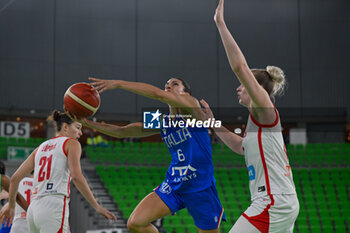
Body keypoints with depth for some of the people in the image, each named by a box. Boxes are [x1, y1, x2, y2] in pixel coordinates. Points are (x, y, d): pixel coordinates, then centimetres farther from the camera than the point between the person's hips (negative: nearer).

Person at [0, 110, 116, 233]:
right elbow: (76, 176, -12)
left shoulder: (41, 147, 23)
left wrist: (11, 206, 33)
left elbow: (15, 178, 21)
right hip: (54, 207, -7)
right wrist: (96, 206, -10)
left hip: (33, 209, 8)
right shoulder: (71, 143, 4)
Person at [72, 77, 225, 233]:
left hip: (201, 188, -5)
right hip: (173, 185, 5)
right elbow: (121, 132, 12)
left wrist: (118, 84, -24)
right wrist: (88, 123, 3)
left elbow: (159, 94, -24)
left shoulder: (191, 104, -7)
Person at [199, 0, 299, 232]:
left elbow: (240, 66, -18)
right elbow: (241, 146, 36)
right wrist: (212, 122, 31)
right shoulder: (260, 120, 18)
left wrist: (221, 24, -16)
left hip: (273, 203, -10)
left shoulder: (265, 111, -7)